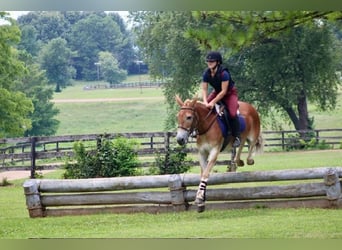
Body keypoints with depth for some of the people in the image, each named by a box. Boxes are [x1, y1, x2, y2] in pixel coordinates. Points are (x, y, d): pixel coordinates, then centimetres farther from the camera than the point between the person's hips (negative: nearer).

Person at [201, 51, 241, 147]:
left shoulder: (224, 73, -32)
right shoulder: (206, 73, -14)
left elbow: (223, 91, -31)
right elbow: (204, 89, -12)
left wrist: (213, 102, -36)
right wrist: (205, 102, -30)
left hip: (230, 93, -6)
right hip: (216, 92, 6)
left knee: (232, 114, -26)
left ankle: (236, 137, -12)